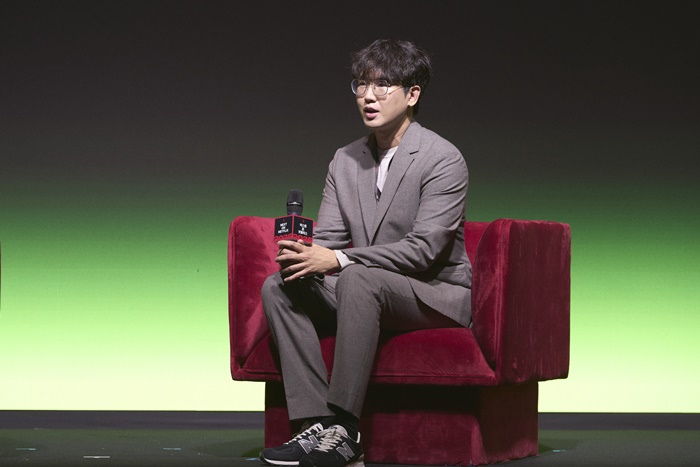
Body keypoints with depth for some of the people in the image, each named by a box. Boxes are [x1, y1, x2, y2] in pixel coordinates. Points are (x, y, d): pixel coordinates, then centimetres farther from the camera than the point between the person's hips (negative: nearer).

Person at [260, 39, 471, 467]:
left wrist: (339, 260, -26)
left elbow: (423, 249, -21)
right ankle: (317, 420, -25)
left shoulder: (443, 160, -12)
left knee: (357, 279, -35)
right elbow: (327, 239, 8)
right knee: (279, 286, -14)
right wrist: (302, 254, -19)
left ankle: (344, 430, -36)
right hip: (370, 293, 7)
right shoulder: (346, 161, 10)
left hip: (438, 295, -7)